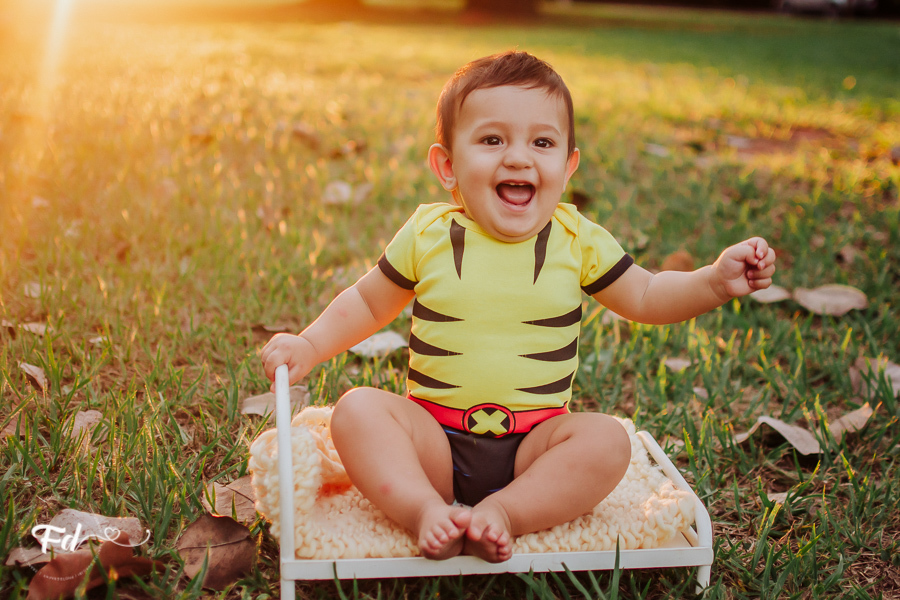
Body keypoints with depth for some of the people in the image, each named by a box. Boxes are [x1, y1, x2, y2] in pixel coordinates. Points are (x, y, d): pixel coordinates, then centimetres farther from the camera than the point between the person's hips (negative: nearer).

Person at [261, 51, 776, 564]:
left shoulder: (579, 241, 0)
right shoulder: (426, 236, -1)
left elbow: (646, 298, 10)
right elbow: (368, 304, 13)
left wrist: (716, 281, -6)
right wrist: (309, 346, -1)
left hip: (534, 442, 1)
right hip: (435, 436, 0)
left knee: (607, 440, -26)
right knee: (358, 410, -24)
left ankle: (504, 511, -27)